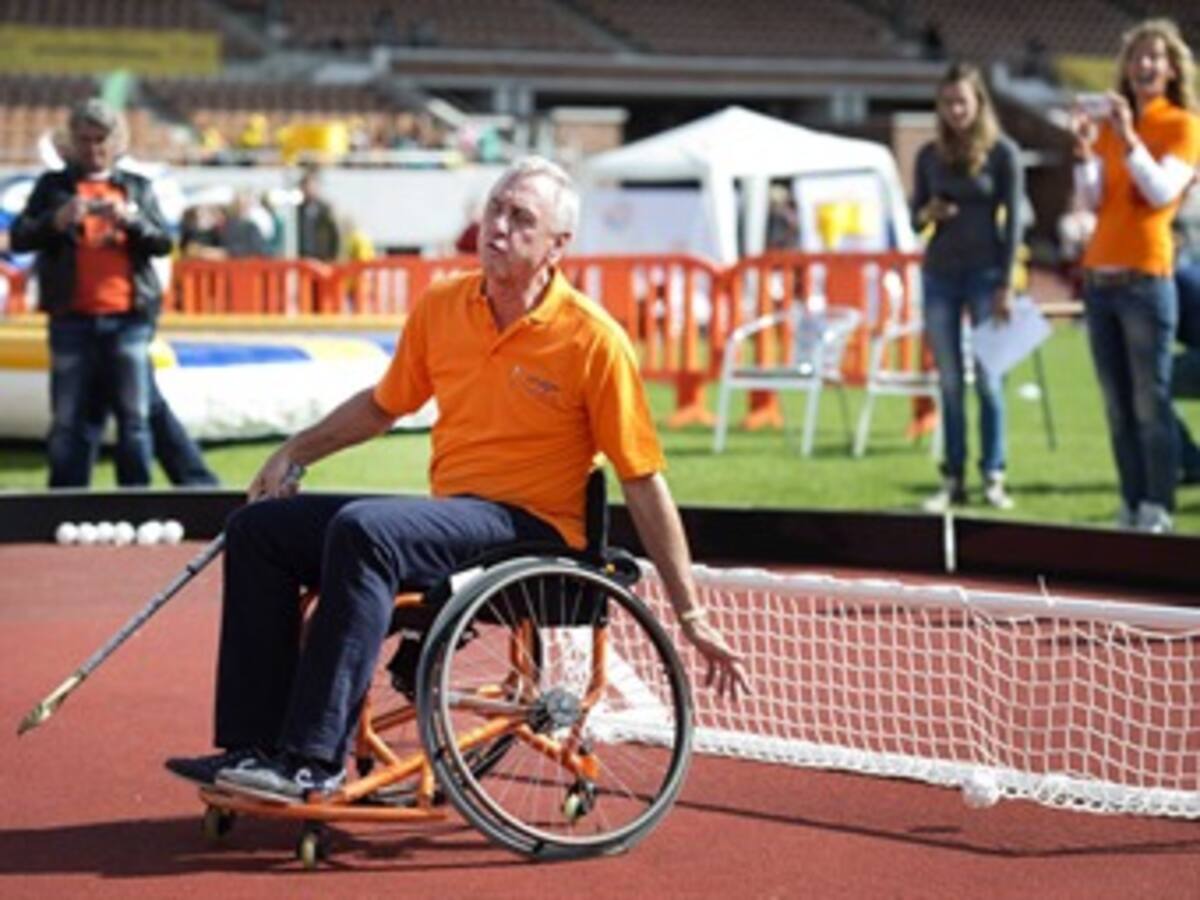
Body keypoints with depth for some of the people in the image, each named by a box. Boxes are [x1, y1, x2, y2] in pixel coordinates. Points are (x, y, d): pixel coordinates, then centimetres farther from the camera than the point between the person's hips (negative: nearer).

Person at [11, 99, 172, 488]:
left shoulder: (137, 188, 14)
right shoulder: (53, 186, 11)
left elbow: (163, 243, 7)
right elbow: (20, 237, 2)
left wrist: (131, 222, -13)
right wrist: (58, 220, -17)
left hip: (128, 318, 1)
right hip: (72, 319, -1)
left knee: (134, 417, 0)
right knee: (68, 420, -1)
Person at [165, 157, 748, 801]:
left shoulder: (593, 340, -10)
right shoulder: (441, 306, 7)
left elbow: (644, 482, -8)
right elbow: (384, 405, 25)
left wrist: (690, 614, -8)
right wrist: (295, 452, 17)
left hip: (530, 528, -7)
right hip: (446, 516, 7)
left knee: (361, 530, -33)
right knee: (259, 527, -3)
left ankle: (315, 759, -34)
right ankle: (253, 745, -7)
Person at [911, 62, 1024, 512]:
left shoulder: (1002, 152, -3)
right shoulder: (929, 155, 8)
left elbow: (1013, 220, -5)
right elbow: (916, 217, 14)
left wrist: (1006, 285, -10)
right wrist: (927, 214, -10)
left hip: (985, 272, -3)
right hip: (939, 274, 4)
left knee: (987, 379, -2)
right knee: (949, 381, 5)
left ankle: (994, 477, 4)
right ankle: (952, 480, 7)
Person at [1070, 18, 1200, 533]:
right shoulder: (1110, 123, 14)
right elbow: (1094, 199, 7)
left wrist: (1128, 138, -20)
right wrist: (1084, 149, -8)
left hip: (1146, 278, -5)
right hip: (1098, 275, 5)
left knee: (1150, 403, -8)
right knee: (1116, 406, 6)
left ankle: (1158, 509, -7)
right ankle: (1132, 505, 10)